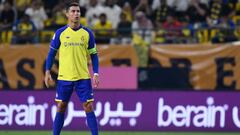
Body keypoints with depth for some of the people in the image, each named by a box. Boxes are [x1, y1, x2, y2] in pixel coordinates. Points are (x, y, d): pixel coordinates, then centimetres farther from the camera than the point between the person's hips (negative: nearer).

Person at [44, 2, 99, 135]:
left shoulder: (87, 33, 3)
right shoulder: (60, 33, 1)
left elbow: (93, 55, 8)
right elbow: (51, 53, 6)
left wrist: (96, 74, -2)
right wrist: (47, 72, -2)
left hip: (83, 77, 0)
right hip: (64, 78, 0)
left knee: (88, 107, -4)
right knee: (61, 108, 4)